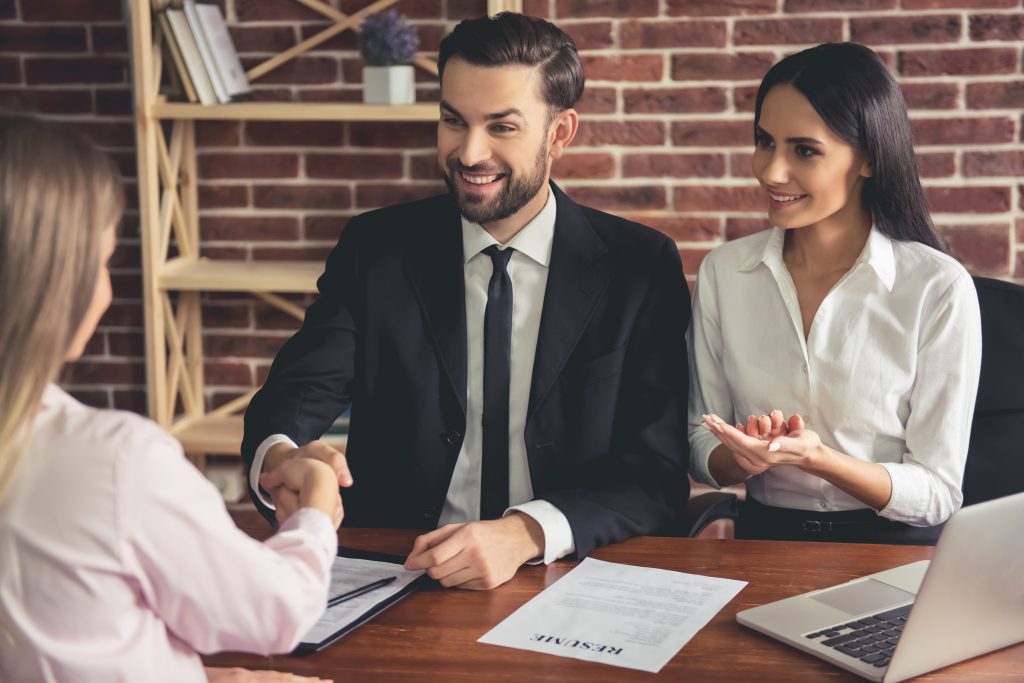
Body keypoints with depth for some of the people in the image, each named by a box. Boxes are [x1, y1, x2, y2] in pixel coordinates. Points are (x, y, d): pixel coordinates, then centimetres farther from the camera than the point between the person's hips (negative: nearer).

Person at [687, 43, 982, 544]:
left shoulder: (939, 289, -9)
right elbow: (703, 448, 6)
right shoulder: (723, 272, 2)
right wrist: (745, 458, -16)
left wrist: (814, 457, -22)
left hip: (893, 544, -2)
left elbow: (937, 494, -8)